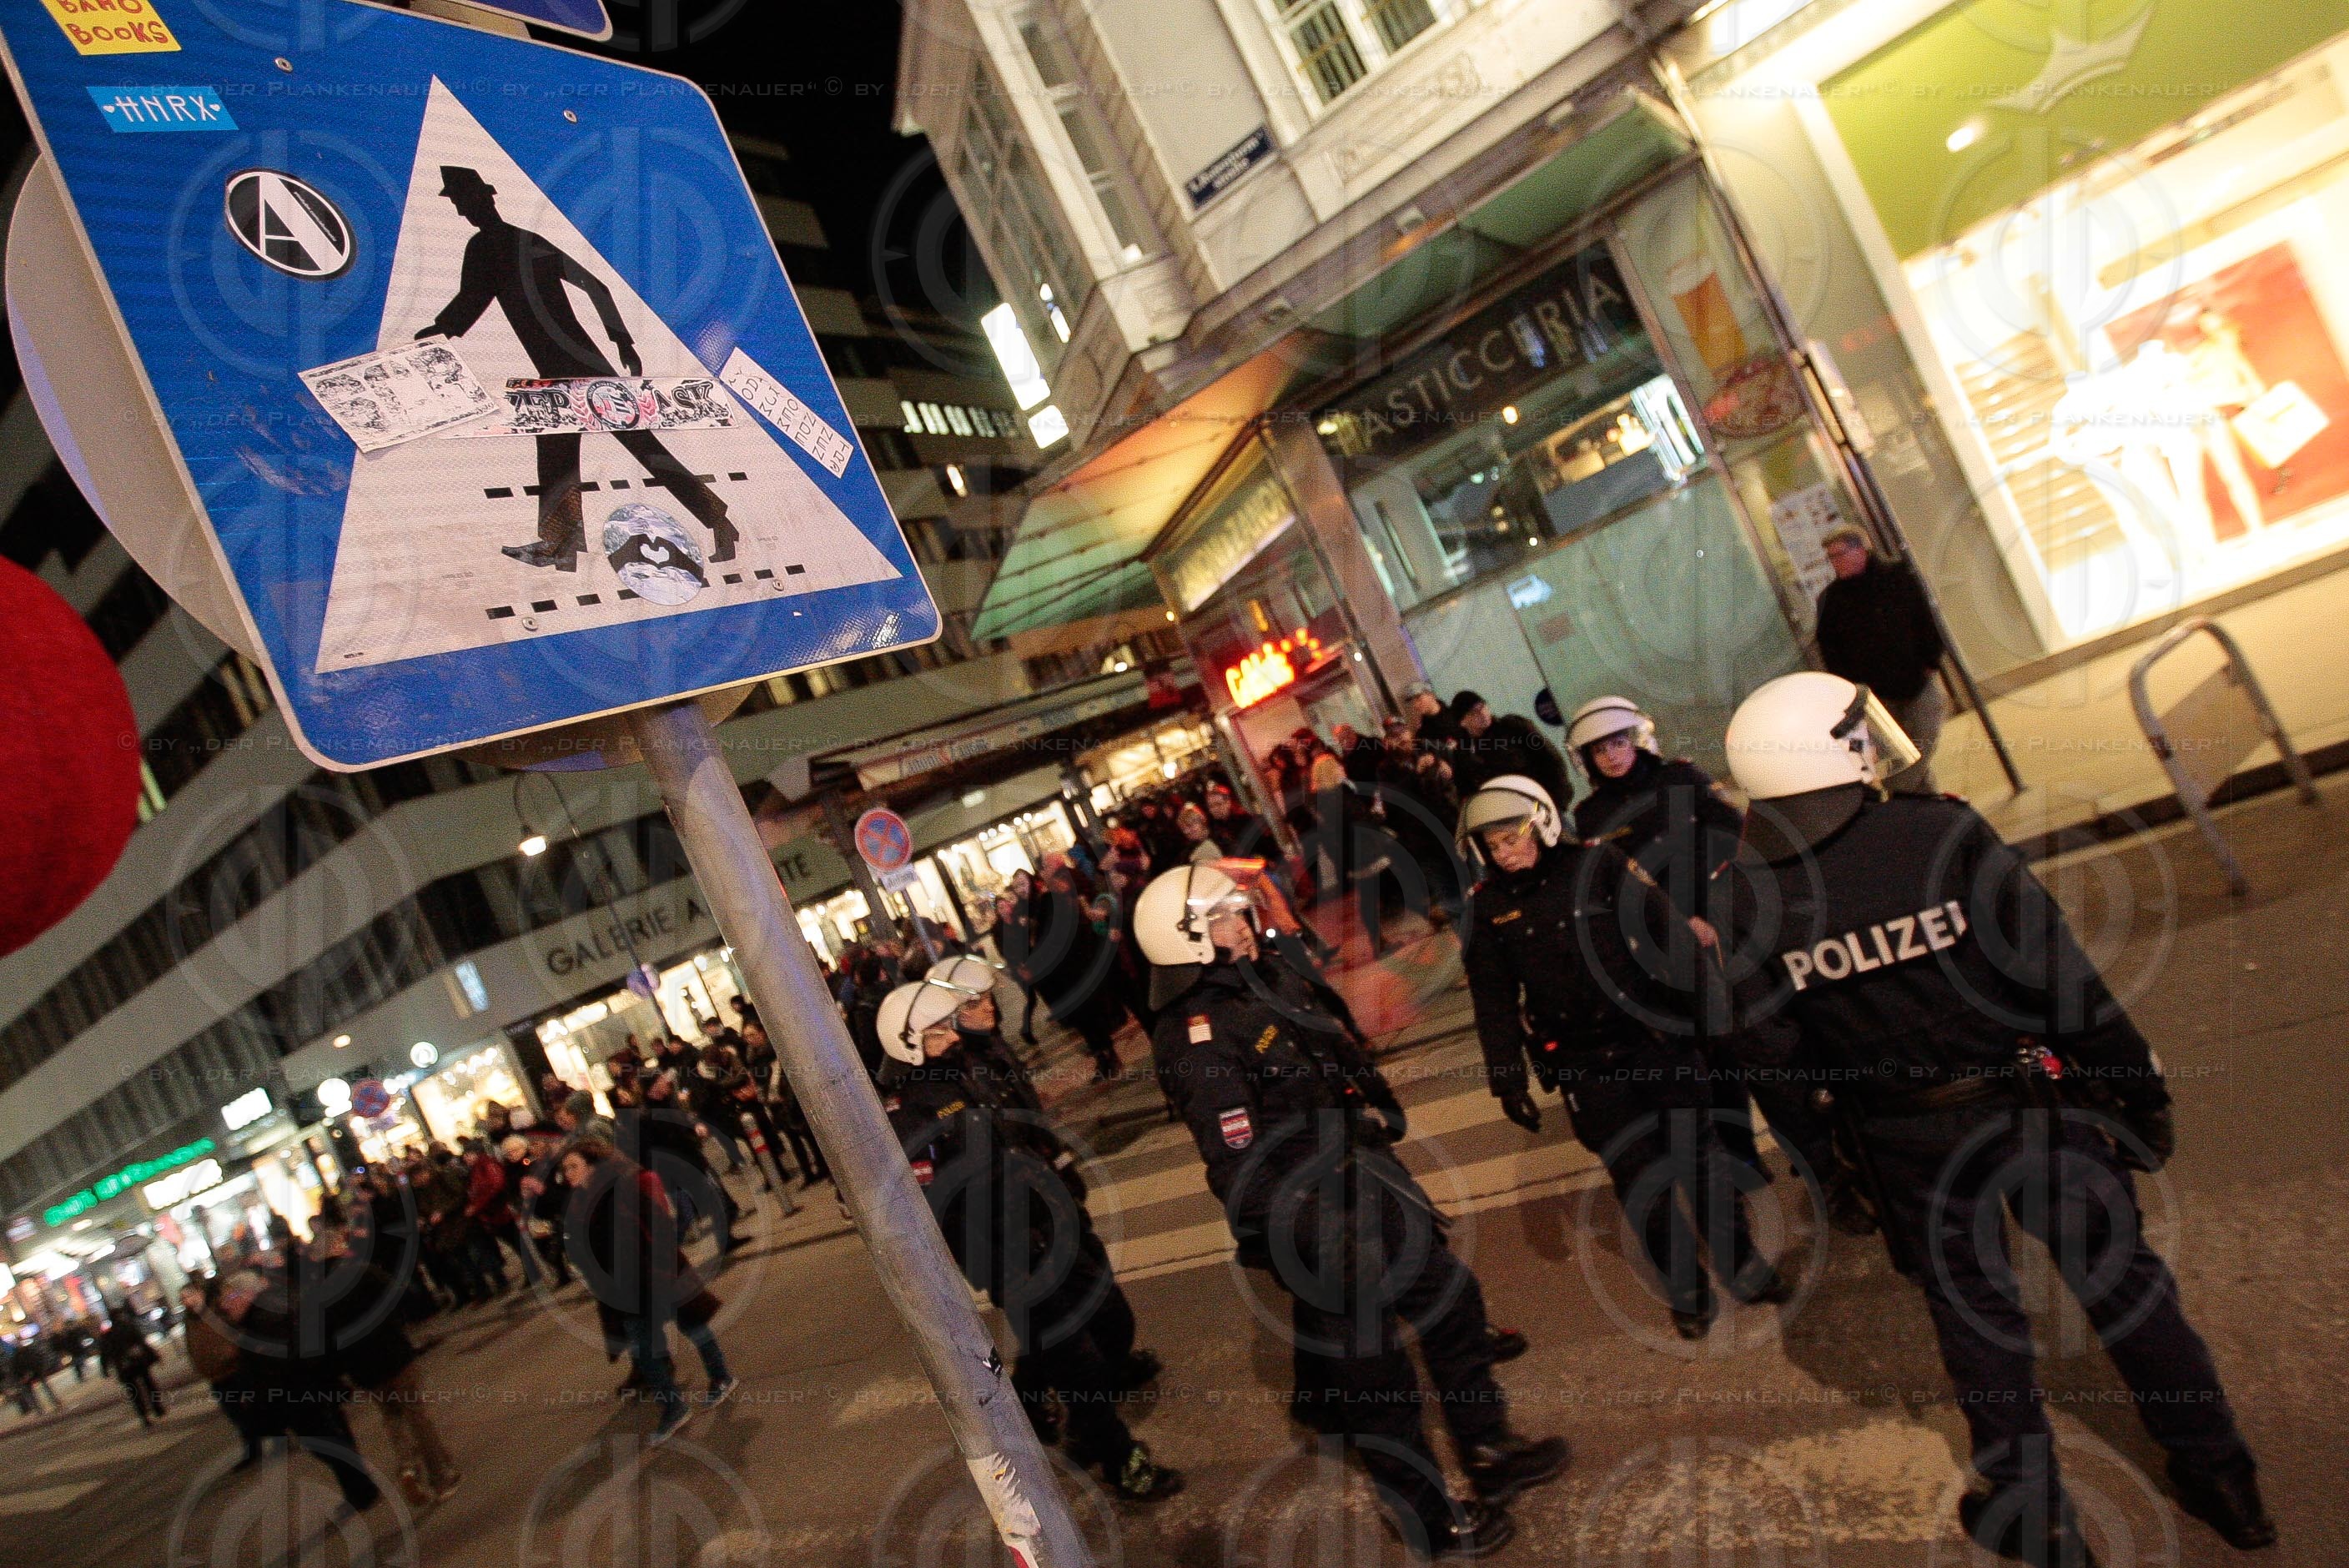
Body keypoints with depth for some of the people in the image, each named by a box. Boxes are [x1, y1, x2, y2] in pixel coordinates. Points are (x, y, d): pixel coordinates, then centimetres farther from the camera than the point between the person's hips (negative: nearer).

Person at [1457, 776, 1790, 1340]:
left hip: (1655, 1037, 0)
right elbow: (1494, 1002, 1)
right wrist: (1507, 1079, -2)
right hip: (1583, 1065, 1)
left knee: (1699, 1154, 9)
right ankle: (1687, 1290, 22)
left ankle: (1742, 1266, 30)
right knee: (1638, 1179, 3)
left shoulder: (1598, 864, -7)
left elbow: (1663, 928, -6)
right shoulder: (1488, 908, -3)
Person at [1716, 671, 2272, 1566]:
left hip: (1910, 1143, 1)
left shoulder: (1753, 900, -13)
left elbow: (1785, 1051, -3)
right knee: (2119, 1279, 20)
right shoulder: (1944, 834, -19)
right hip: (2036, 1101, -1)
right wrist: (2139, 1085, -2)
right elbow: (2059, 974, -14)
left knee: (1972, 1313, 19)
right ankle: (2218, 1476, 37)